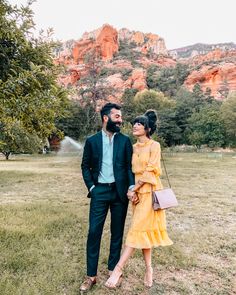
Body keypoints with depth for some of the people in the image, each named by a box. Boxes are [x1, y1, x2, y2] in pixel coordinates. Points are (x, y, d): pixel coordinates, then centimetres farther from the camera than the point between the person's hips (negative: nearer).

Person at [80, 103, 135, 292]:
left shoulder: (125, 140, 3)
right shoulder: (92, 141, 2)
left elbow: (130, 166, 2)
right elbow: (85, 166, 6)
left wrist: (131, 187, -11)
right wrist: (91, 187, -4)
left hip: (120, 191, 1)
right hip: (100, 191, -1)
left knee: (117, 232, 11)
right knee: (94, 232, 1)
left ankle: (113, 269, 29)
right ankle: (91, 275, 16)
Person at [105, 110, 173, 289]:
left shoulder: (154, 146, -9)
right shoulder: (134, 147, 12)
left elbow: (150, 171, -14)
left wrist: (133, 189, -10)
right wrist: (132, 190, 1)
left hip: (149, 191, -7)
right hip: (137, 191, 7)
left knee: (138, 229, -4)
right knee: (144, 229, 11)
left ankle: (118, 269, 0)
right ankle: (149, 269, 23)